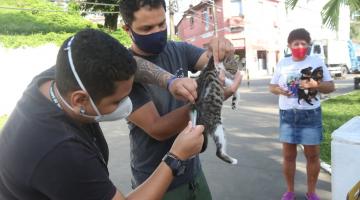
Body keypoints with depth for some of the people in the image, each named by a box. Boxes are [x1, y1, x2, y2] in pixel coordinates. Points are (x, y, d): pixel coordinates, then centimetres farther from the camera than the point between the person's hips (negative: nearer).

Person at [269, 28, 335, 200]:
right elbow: (272, 86, 10)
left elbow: (331, 87, 0)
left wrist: (315, 85, -21)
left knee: (312, 155, 8)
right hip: (287, 115, 1)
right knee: (288, 155, 8)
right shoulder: (282, 63, 6)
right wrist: (280, 90, -13)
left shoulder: (317, 62, 1)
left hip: (311, 114, -1)